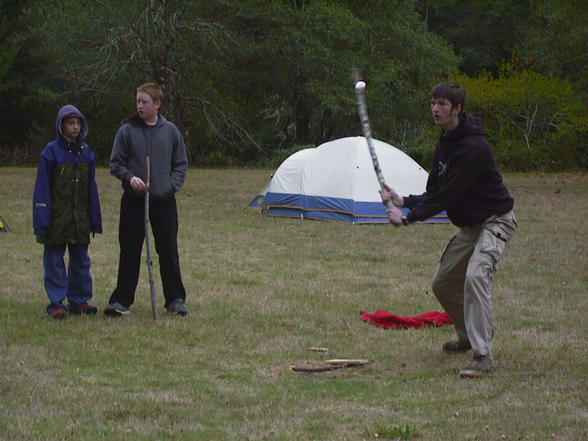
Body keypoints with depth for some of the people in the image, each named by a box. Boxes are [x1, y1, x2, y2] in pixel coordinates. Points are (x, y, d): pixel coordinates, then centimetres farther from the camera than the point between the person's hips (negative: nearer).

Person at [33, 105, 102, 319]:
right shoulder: (51, 152, -5)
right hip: (57, 218, -4)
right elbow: (42, 188, -6)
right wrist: (41, 222, -12)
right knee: (54, 260, -1)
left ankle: (79, 300, 17)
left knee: (80, 260, 8)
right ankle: (56, 304, 4)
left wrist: (95, 221, 12)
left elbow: (92, 189, 13)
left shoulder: (85, 152, 8)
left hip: (80, 218, 4)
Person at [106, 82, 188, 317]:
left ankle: (175, 299, 14)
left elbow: (181, 164, 12)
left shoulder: (170, 131, 5)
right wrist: (129, 177, -14)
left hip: (164, 201, 1)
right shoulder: (127, 130, -1)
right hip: (134, 201, -1)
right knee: (130, 253, 2)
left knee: (169, 252, 5)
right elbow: (115, 163, 3)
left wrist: (173, 185, -2)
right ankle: (121, 300, 9)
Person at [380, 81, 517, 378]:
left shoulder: (473, 147, -25)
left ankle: (483, 356, -29)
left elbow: (449, 196, -26)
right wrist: (403, 201, -6)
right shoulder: (444, 144, 6)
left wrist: (408, 218, -23)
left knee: (475, 275, -29)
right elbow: (435, 193, 10)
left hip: (495, 221, -10)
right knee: (442, 283, 14)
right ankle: (469, 335, 38)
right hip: (469, 226, 10)